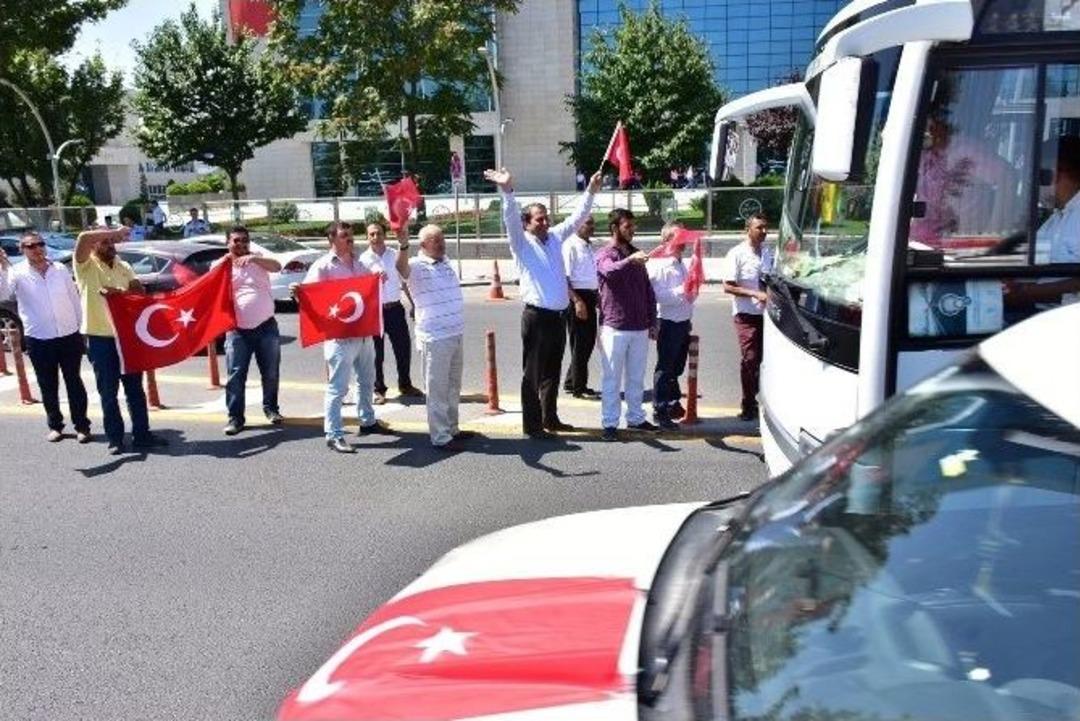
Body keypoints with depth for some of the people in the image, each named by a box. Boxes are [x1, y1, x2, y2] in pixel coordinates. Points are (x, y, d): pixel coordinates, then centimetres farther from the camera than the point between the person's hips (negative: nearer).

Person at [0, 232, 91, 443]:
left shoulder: (60, 269, 4)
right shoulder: (17, 273, -3)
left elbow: (74, 299, 9)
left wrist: (81, 325, 7)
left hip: (69, 336, 1)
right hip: (39, 341, -1)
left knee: (74, 383, 7)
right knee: (48, 386, 10)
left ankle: (81, 425, 15)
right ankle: (55, 426, 23)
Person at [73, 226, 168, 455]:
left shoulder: (124, 267, 10)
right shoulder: (86, 265, -5)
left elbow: (140, 292, 1)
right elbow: (84, 237, -24)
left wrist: (120, 291, -18)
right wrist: (115, 232, -15)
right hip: (99, 339, -4)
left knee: (135, 388, 9)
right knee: (108, 392, 4)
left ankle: (142, 435, 16)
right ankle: (115, 439, 13)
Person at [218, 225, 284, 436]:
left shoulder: (258, 260, 6)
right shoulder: (221, 265, 7)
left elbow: (277, 267, -14)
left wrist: (253, 258, -29)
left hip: (266, 326, 1)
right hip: (237, 330, -1)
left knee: (271, 373, 10)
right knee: (236, 375, -4)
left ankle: (271, 408, 27)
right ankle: (235, 417, 2)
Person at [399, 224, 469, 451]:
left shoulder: (446, 262, 12)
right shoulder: (417, 266, -12)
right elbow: (402, 270, -37)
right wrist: (404, 245, -51)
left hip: (456, 334, 8)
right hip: (435, 338, -8)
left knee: (453, 386, 18)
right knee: (437, 389, -1)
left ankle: (451, 428, 31)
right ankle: (440, 437, 5)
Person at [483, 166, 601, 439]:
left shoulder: (555, 237, 13)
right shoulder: (522, 242, -4)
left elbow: (577, 217, 19)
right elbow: (511, 218, -20)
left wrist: (591, 191, 12)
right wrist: (507, 191, -35)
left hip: (558, 316, 6)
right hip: (536, 316, -6)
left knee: (552, 372, 16)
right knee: (533, 373, 1)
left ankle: (550, 418, 27)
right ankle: (532, 425, 7)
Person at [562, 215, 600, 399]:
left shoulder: (589, 246, 15)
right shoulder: (570, 246, -12)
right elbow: (564, 278, -18)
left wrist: (598, 296, 18)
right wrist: (577, 301, -23)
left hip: (590, 297, 9)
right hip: (577, 297, -9)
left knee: (588, 342, 14)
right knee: (579, 344, -1)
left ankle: (570, 382, 26)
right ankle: (579, 388, 10)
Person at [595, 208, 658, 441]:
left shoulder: (636, 254, 14)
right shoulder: (604, 254, -4)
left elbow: (648, 289, 17)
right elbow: (610, 270, -29)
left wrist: (652, 321, 12)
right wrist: (630, 260, -48)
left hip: (640, 327, 6)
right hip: (614, 327, -6)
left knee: (636, 377, 12)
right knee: (612, 378, 0)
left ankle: (635, 418, 22)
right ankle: (609, 423, 5)